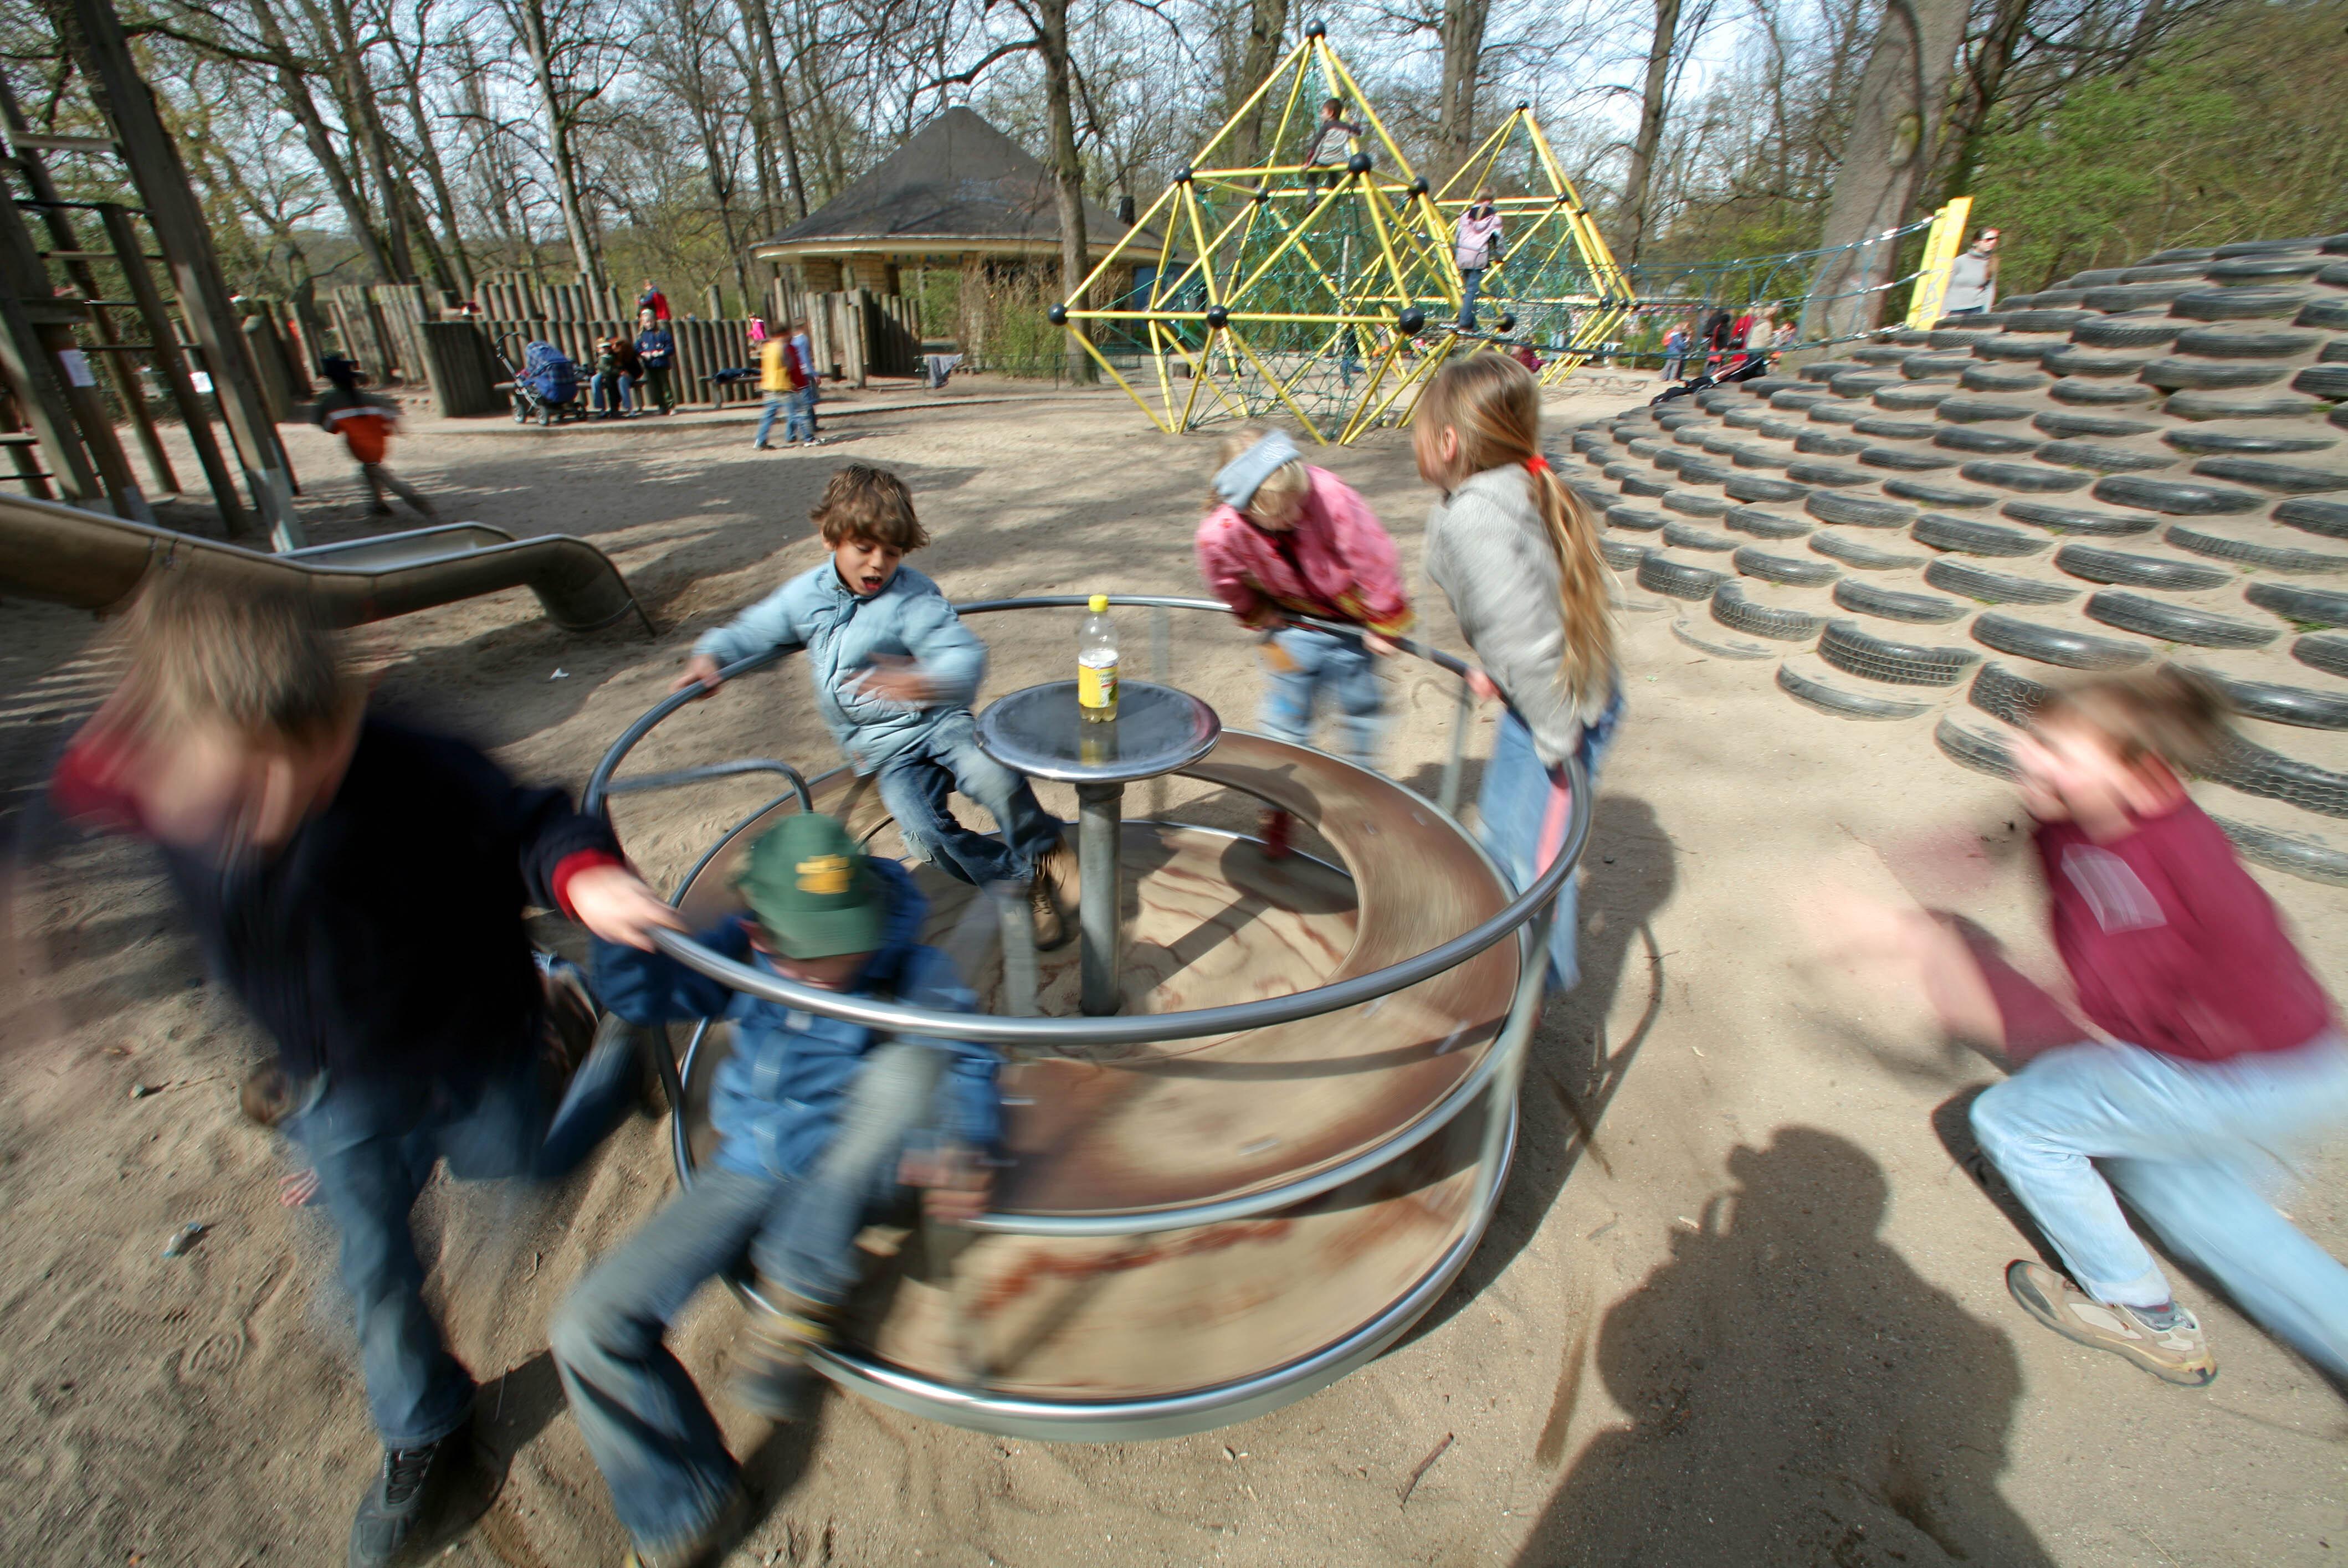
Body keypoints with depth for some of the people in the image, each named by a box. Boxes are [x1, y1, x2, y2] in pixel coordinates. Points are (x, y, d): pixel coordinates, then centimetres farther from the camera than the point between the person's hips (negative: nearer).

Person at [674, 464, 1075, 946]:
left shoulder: (913, 595, -13)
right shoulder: (805, 595, 3)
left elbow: (965, 654, -26)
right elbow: (751, 631, 20)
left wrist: (929, 681, -48)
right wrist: (710, 655, -1)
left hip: (937, 720, -3)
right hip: (881, 748, 3)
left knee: (992, 775, -35)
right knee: (926, 833, -23)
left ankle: (1046, 850, -5)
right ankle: (1025, 880, -3)